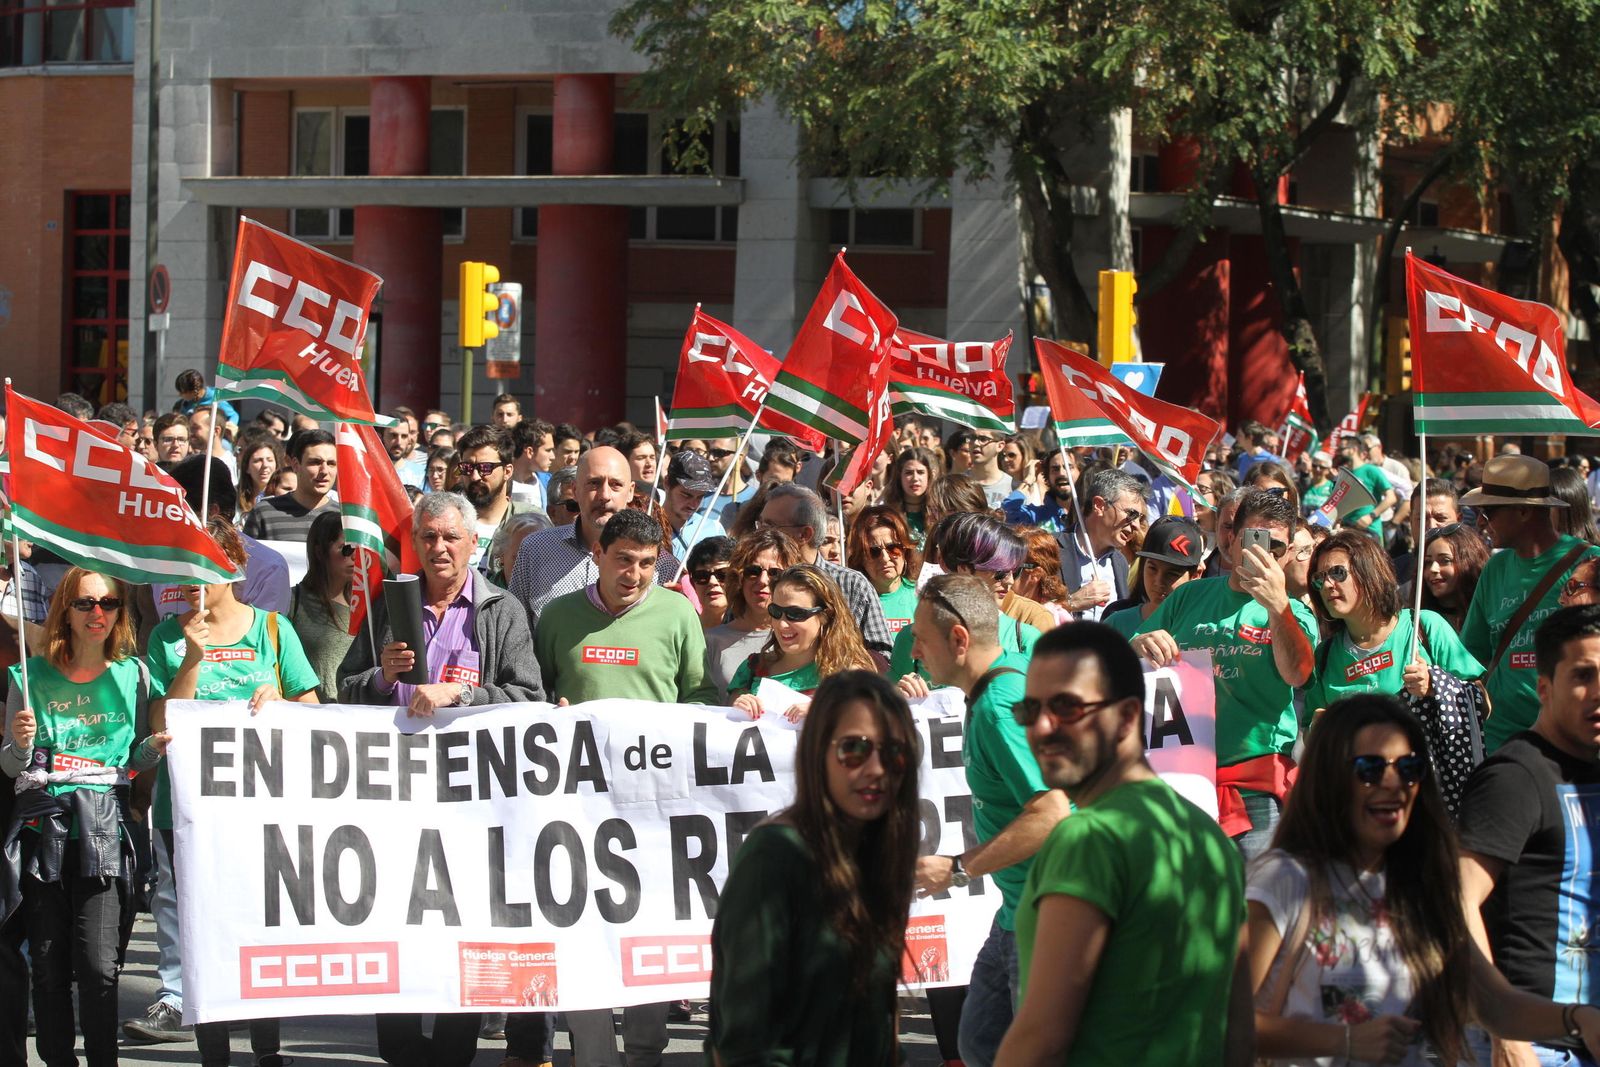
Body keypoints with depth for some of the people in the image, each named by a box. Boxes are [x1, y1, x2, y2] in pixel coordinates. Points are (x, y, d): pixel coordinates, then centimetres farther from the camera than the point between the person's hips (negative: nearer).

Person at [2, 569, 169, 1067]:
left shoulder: (132, 675, 9)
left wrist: (153, 748, -5)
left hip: (103, 825, -1)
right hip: (42, 825, 1)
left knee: (98, 964, -12)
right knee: (48, 964, 1)